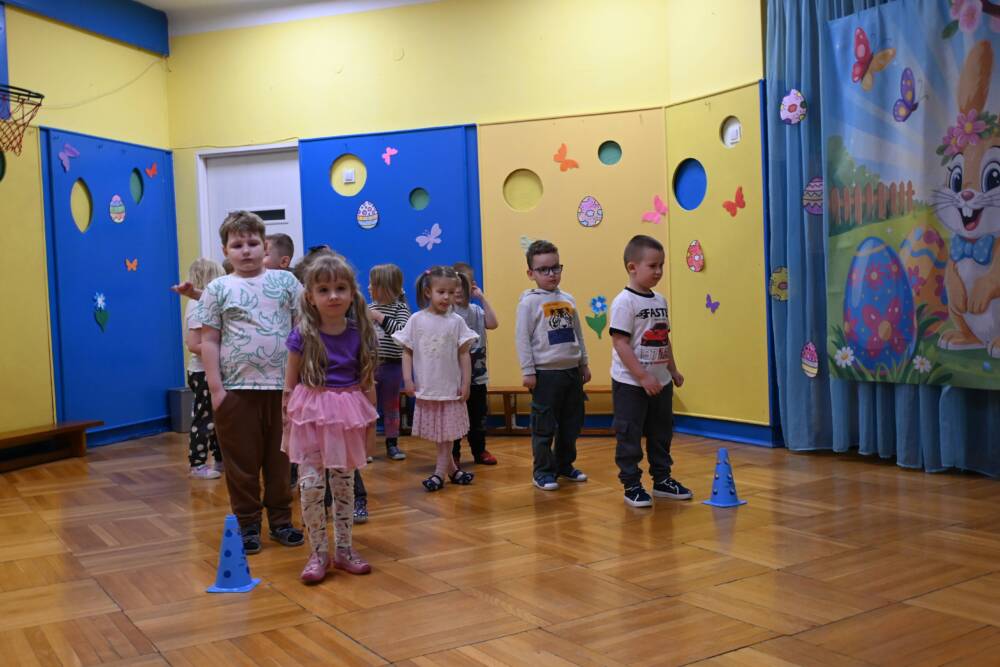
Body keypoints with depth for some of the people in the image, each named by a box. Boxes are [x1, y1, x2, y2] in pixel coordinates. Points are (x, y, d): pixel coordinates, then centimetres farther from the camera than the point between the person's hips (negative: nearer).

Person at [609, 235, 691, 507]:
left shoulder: (660, 300, 9)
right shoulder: (624, 302, -15)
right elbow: (620, 343, -19)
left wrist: (672, 370, 17)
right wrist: (643, 377, -21)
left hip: (660, 382, 8)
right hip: (630, 384, -8)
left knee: (661, 433, 16)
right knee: (629, 435, 1)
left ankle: (662, 479, 28)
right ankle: (631, 485, 12)